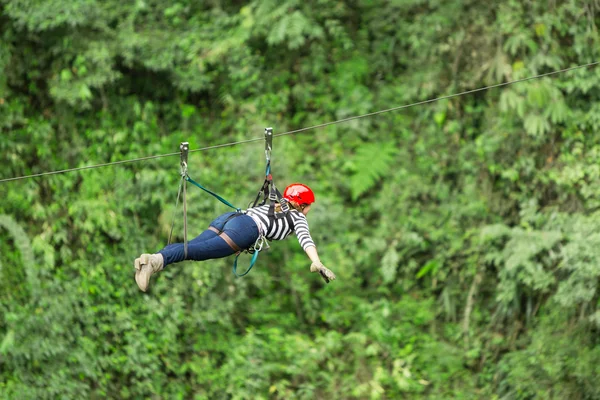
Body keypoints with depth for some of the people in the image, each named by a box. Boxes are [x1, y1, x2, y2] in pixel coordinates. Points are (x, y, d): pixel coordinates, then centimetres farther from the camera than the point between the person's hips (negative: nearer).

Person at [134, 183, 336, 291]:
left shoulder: (273, 206, 38)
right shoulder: (298, 217, 19)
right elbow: (305, 239, 1)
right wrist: (317, 264, -7)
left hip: (228, 216, 7)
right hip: (246, 228, -7)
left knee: (190, 246, -13)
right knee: (200, 251, -24)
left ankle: (152, 258, -38)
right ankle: (157, 260, -48)